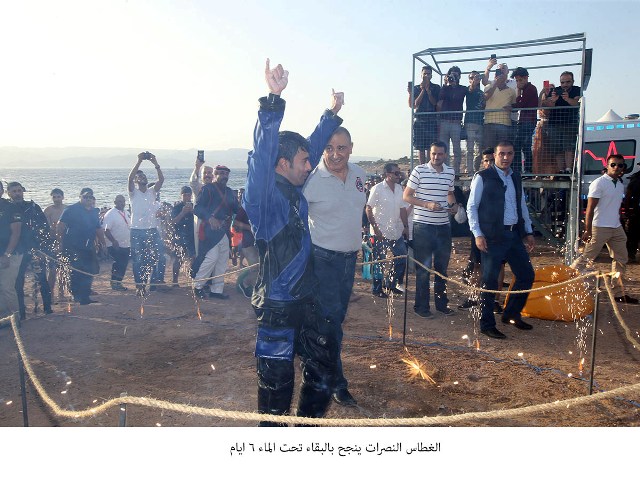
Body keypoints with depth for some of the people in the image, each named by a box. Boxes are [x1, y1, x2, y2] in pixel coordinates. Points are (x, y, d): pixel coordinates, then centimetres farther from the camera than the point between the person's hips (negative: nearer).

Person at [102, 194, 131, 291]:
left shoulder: (127, 213, 13)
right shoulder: (110, 214, -11)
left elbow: (130, 228, 20)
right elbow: (106, 230, -17)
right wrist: (114, 241, -26)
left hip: (126, 245, 7)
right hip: (115, 246, -7)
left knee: (123, 265, 10)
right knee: (119, 264, -7)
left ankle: (117, 282, 21)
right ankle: (115, 283, 6)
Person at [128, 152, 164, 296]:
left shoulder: (152, 192, 11)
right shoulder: (133, 193, 4)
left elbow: (161, 179, -5)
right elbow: (130, 178, -14)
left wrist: (155, 164, -17)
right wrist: (139, 161, -23)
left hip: (152, 230, 3)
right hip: (137, 231, -3)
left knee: (153, 259, 4)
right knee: (138, 260, 1)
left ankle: (144, 283, 20)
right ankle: (139, 286, 9)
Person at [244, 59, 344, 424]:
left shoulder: (294, 189, 6)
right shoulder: (265, 195, -17)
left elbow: (313, 146, 19)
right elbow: (263, 153, -34)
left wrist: (332, 115, 27)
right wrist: (273, 101, -43)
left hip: (305, 301, 9)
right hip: (277, 307, -9)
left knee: (325, 357, 21)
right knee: (277, 379, 4)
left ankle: (309, 421, 41)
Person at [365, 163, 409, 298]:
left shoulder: (399, 188, 8)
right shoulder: (377, 189, -11)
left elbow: (403, 209, 14)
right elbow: (368, 209, -11)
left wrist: (406, 226, 10)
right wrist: (375, 228, -16)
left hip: (397, 232, 7)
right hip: (381, 233, -7)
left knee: (401, 259, 10)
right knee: (380, 261, 3)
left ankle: (391, 285, 29)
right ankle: (376, 289, 18)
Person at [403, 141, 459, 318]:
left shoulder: (450, 172, 7)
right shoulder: (419, 171, -8)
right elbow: (406, 196, -7)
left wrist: (453, 204, 1)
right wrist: (427, 204, -19)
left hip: (444, 226, 5)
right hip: (423, 226, -5)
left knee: (442, 267, 15)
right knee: (423, 268, 3)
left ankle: (442, 303, 29)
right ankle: (421, 306, 14)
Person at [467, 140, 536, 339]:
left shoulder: (516, 178, 15)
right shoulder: (482, 177, -5)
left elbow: (522, 206, 21)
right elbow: (471, 207, -6)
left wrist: (528, 232, 16)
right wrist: (477, 234, -14)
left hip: (515, 235, 7)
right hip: (493, 238, -7)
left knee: (527, 274, 10)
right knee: (490, 281, -1)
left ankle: (511, 314, 29)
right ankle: (487, 325, 11)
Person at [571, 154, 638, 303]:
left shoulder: (620, 185, 12)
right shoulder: (599, 183, -11)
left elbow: (617, 206, 18)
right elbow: (590, 208, -14)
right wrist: (588, 230, -18)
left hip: (617, 228, 8)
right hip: (600, 228, -8)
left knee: (621, 260, 10)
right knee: (586, 258, -6)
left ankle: (618, 293, 18)